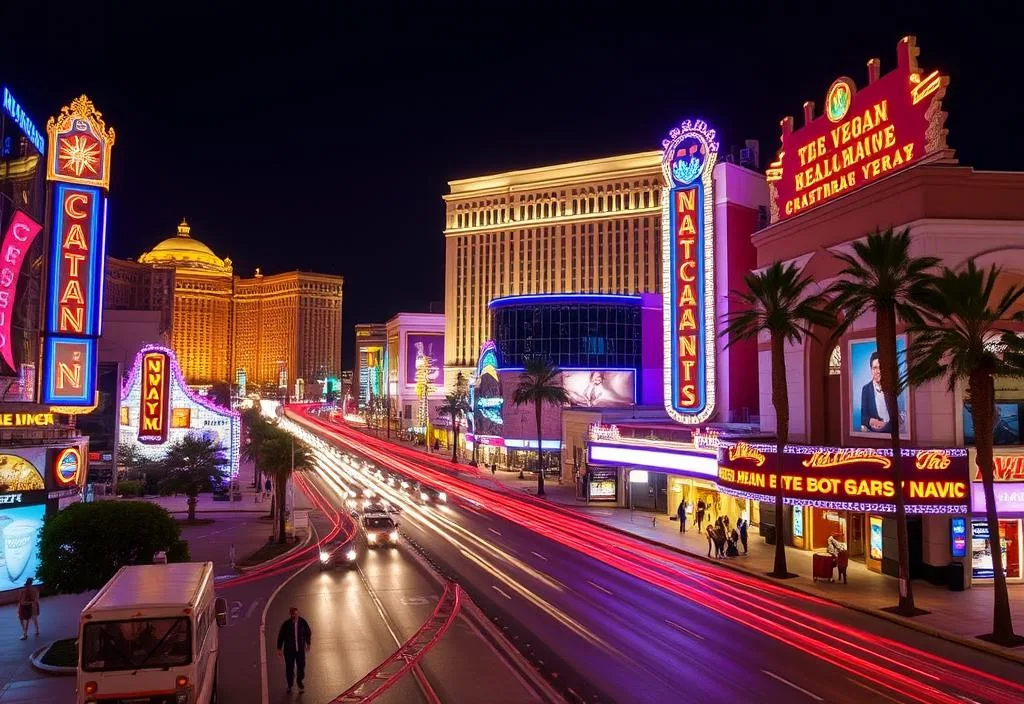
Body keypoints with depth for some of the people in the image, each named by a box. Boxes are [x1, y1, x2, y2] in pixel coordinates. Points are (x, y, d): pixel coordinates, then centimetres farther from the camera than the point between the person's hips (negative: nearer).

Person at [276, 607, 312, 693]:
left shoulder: (302, 622, -7)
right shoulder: (286, 624, -12)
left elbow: (308, 633, 8)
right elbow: (280, 636, -3)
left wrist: (308, 644, 11)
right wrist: (279, 649, 0)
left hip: (300, 649, 1)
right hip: (289, 650, -1)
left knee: (301, 666, 1)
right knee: (289, 668, 5)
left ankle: (299, 681, 28)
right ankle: (289, 685, 27)